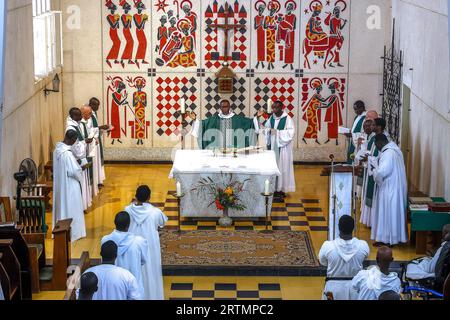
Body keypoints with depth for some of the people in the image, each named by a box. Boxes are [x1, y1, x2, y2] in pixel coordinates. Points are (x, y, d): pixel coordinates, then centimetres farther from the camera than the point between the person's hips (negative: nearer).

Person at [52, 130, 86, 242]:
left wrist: (76, 163, 7)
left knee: (62, 206, 19)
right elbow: (74, 171, -25)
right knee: (71, 209, 5)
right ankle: (73, 232, 16)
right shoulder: (67, 154, -28)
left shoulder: (57, 150, -1)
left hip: (60, 184, 9)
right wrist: (81, 169, -4)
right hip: (69, 186, -9)